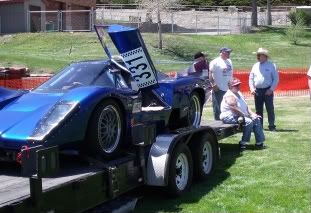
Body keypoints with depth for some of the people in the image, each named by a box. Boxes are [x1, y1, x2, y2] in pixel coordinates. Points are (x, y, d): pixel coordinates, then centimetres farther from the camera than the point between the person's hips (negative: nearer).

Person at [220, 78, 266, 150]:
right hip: (230, 117, -11)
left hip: (241, 116, 11)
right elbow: (235, 109, -24)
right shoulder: (230, 96, -16)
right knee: (249, 122, -28)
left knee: (256, 119, 2)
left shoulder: (239, 93, 16)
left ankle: (259, 142, 2)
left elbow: (246, 106, 18)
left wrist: (252, 114, 5)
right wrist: (245, 116, -19)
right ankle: (243, 143, -20)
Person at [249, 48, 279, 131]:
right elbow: (251, 78, 14)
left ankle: (272, 126, 3)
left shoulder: (271, 66, -1)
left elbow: (276, 79, -3)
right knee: (258, 110, 8)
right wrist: (252, 88, 0)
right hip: (257, 91, 4)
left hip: (267, 91, -4)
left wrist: (271, 89, -12)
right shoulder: (255, 66, 11)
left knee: (270, 109, -3)